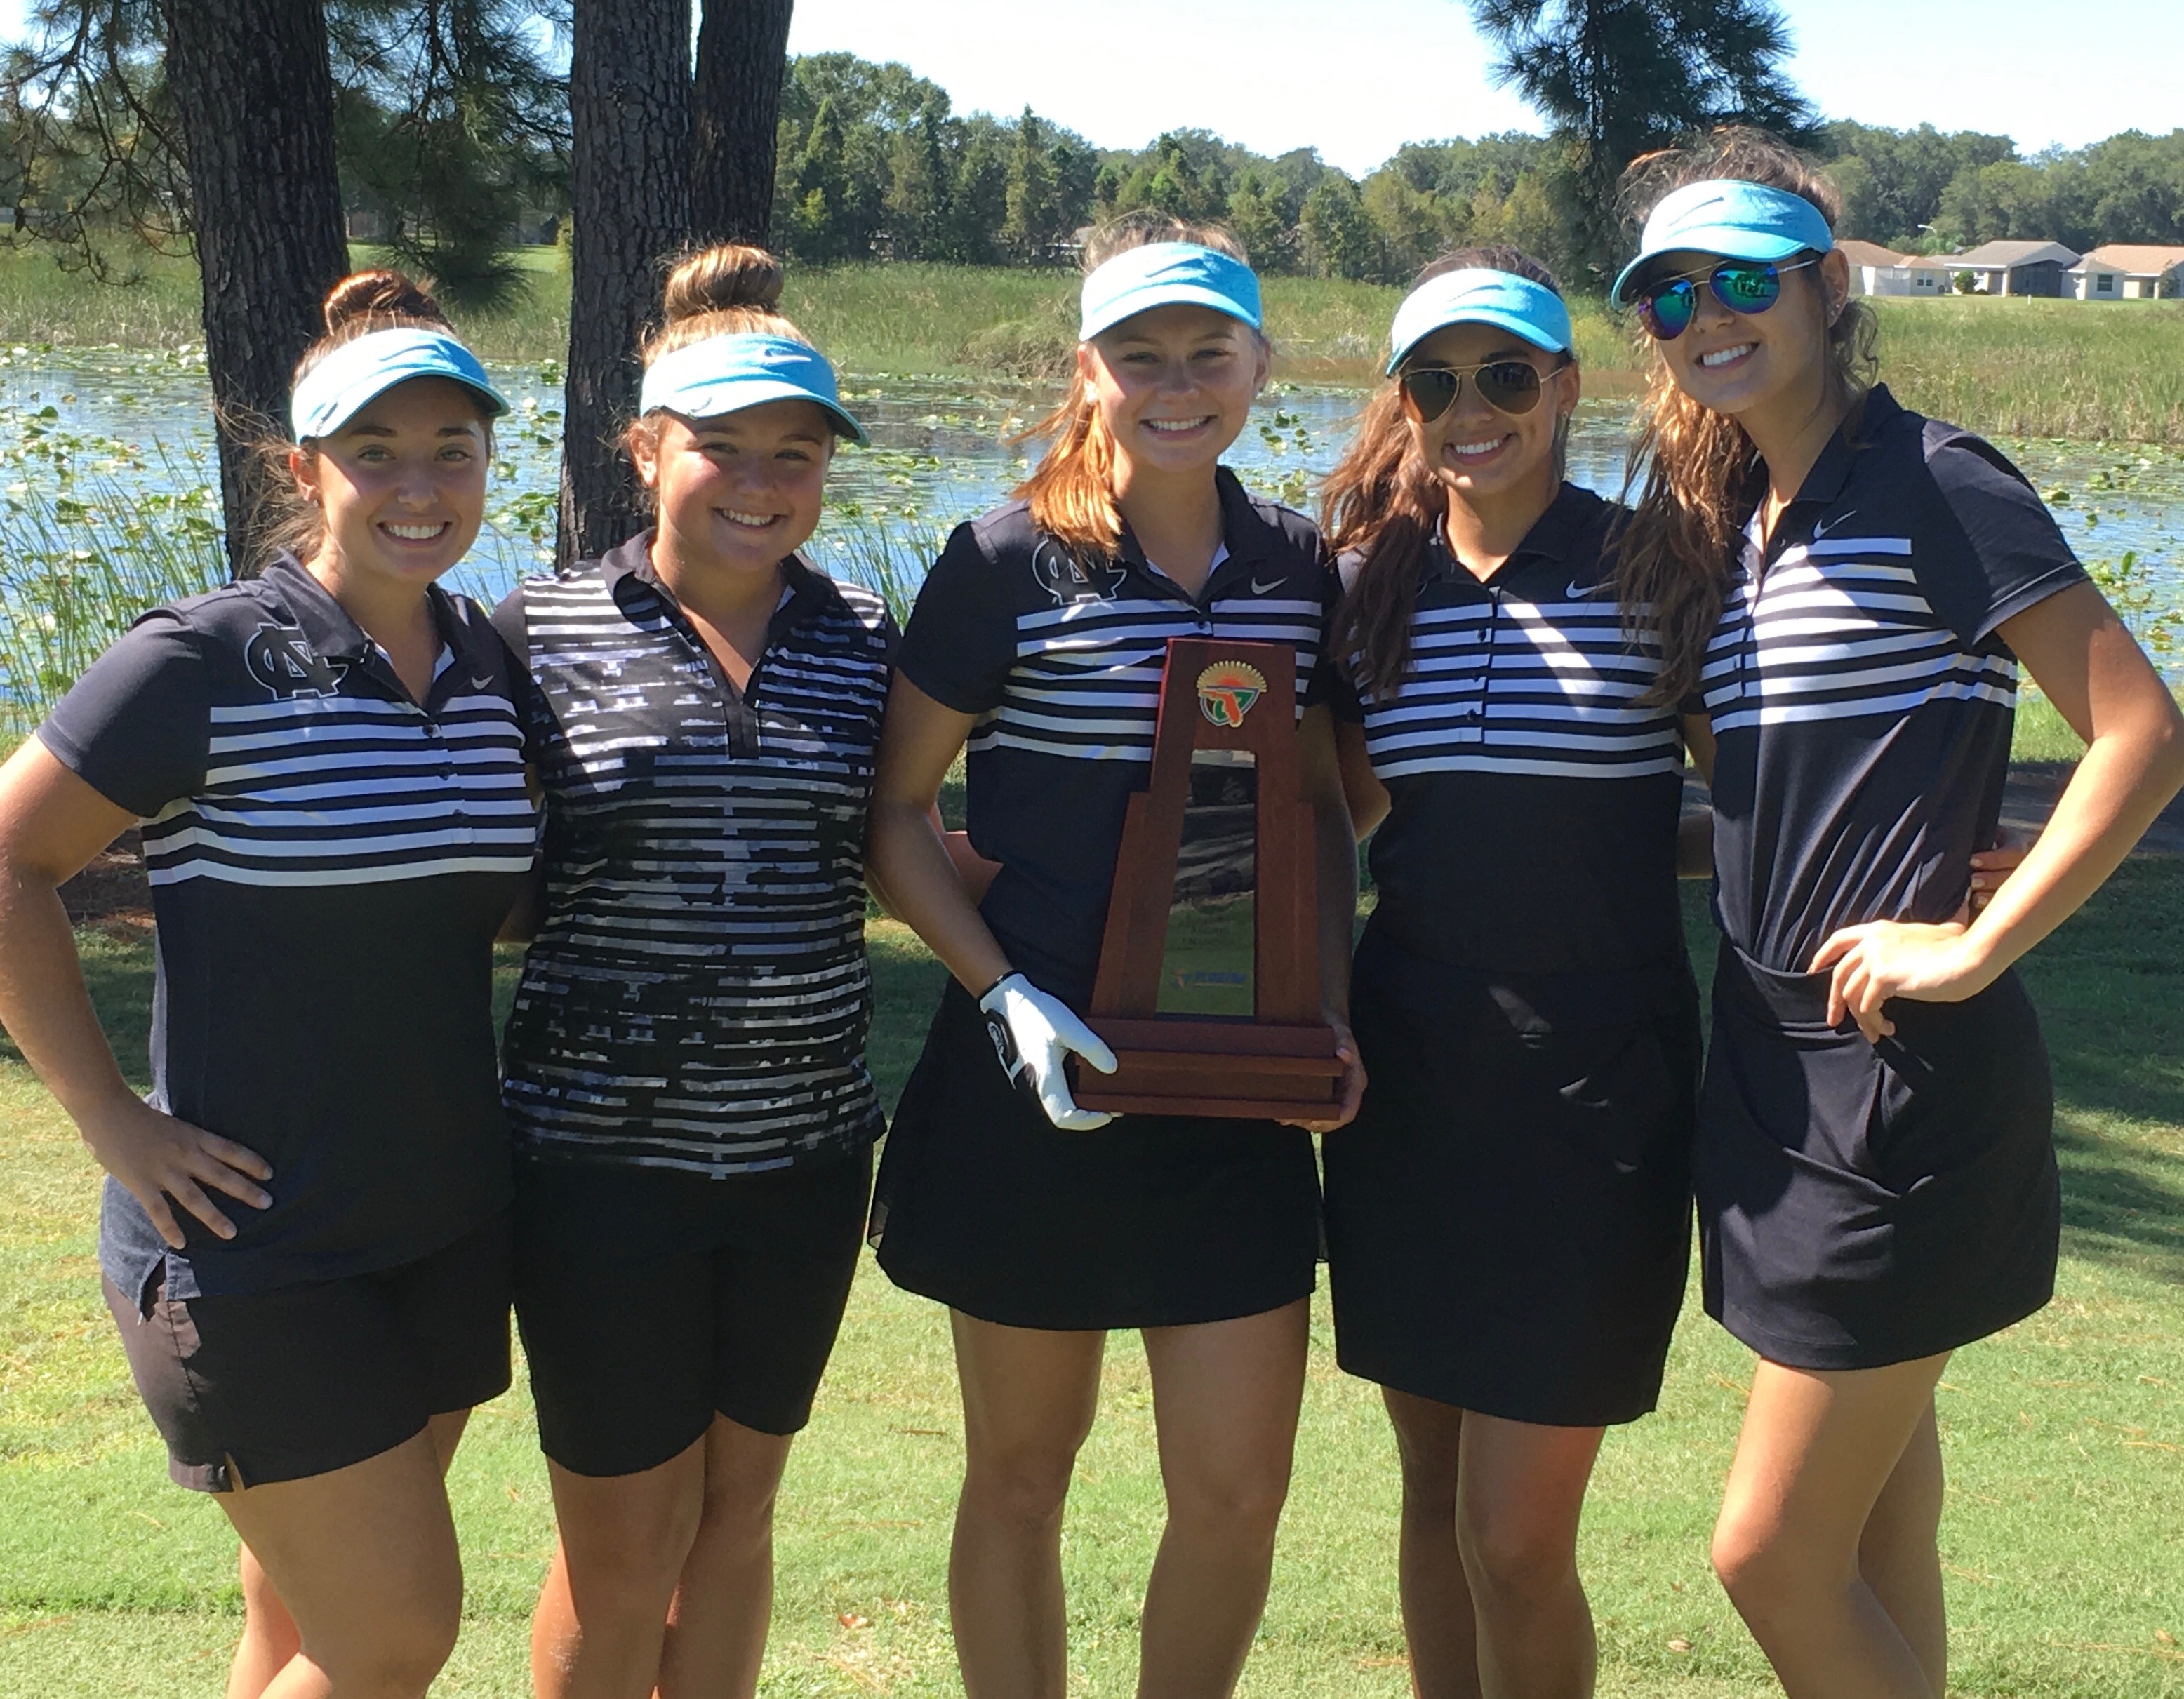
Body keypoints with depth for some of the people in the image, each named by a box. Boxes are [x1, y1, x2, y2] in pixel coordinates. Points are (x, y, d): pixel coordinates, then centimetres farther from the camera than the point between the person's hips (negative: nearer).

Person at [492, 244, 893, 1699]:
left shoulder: (864, 641, 4)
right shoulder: (541, 632, -4)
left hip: (807, 1144, 3)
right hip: (605, 1146, -3)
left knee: (740, 1504, 17)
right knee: (623, 1537, 7)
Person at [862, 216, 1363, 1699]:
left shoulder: (1298, 566, 4)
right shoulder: (1008, 560, -8)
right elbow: (896, 811, -4)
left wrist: (1330, 1009, 1)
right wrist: (1005, 995, -15)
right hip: (1036, 1080, -3)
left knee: (1239, 1492, 5)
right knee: (1022, 1476, 11)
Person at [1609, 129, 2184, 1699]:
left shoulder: (1930, 485, -11)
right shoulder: (1726, 515, 13)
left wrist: (1975, 947, -19)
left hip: (1906, 1078, -8)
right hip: (1775, 1066, 8)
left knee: (1773, 1555, -4)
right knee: (1875, 1549, 18)